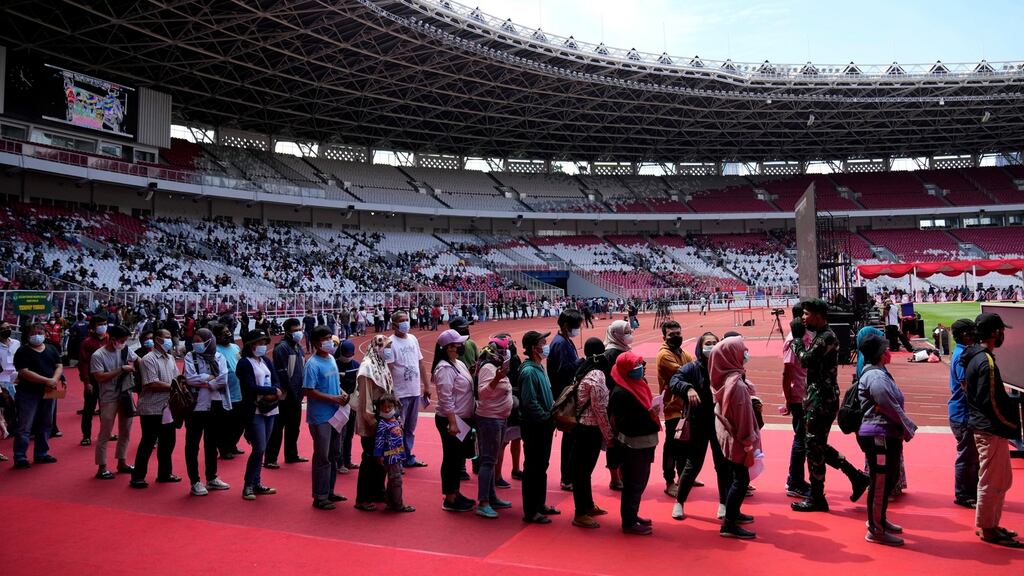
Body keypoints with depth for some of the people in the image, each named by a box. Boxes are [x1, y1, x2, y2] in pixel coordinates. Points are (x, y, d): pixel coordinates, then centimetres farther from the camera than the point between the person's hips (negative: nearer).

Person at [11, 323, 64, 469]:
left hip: (48, 393, 6)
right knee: (25, 427, -4)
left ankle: (41, 454, 23)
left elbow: (59, 366, 5)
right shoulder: (22, 352, -6)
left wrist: (54, 380, -15)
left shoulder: (52, 349, 11)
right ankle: (20, 457, 1)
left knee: (45, 424, 12)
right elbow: (24, 372, -16)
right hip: (28, 394, -5)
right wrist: (46, 381, -22)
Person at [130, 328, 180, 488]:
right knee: (148, 443, 0)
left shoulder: (170, 358, 12)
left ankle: (164, 473, 26)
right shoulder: (149, 359, -13)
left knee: (168, 441, 13)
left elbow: (177, 378, 14)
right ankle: (137, 477, 11)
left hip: (168, 408, 8)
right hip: (152, 409, -7)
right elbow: (152, 384, -20)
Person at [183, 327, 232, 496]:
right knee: (193, 444, 2)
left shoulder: (219, 357, 3)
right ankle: (194, 482, 11)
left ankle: (211, 478, 27)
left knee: (212, 443, 14)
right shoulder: (190, 357, -1)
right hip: (196, 406, -2)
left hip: (215, 406, 3)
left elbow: (223, 380, -11)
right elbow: (190, 378, -15)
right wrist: (211, 377, -11)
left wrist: (202, 383, -13)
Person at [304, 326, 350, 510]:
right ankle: (320, 497, 9)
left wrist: (343, 394, 0)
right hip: (320, 417, -8)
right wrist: (334, 398, -19)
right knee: (322, 458, -1)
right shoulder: (312, 364, -14)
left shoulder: (331, 359, 10)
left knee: (333, 455, 16)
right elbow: (308, 391, -19)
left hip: (335, 415, 8)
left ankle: (329, 491, 28)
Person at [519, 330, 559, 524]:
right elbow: (530, 402, -24)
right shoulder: (529, 371, -19)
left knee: (542, 466, 18)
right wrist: (547, 417, -16)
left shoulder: (539, 368, 11)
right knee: (533, 469, -1)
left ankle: (540, 504, 31)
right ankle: (530, 512, 8)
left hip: (544, 425, 10)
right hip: (534, 427, -10)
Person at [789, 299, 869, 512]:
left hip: (823, 399, -10)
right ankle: (856, 476, 25)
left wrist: (797, 337, -14)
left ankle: (816, 498, 9)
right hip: (819, 398, 10)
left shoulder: (827, 337, -17)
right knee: (818, 446, 17)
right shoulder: (821, 335, 14)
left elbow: (806, 360, -25)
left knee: (814, 446, -2)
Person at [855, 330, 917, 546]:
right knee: (881, 482, -2)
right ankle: (876, 530, 7)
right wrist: (908, 427, -8)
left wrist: (905, 428, 5)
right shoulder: (875, 376, -18)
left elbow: (894, 404, 14)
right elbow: (889, 406, -21)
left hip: (888, 435, 11)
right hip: (879, 436, -11)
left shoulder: (880, 373, 15)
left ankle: (879, 520, 35)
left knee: (890, 478, 20)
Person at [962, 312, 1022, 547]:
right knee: (992, 481, 2)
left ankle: (989, 525, 28)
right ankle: (987, 528, 14)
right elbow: (992, 402, -21)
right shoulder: (986, 361, -20)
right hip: (991, 429, -10)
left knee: (1003, 479, 19)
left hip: (983, 426, 10)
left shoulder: (974, 357, 10)